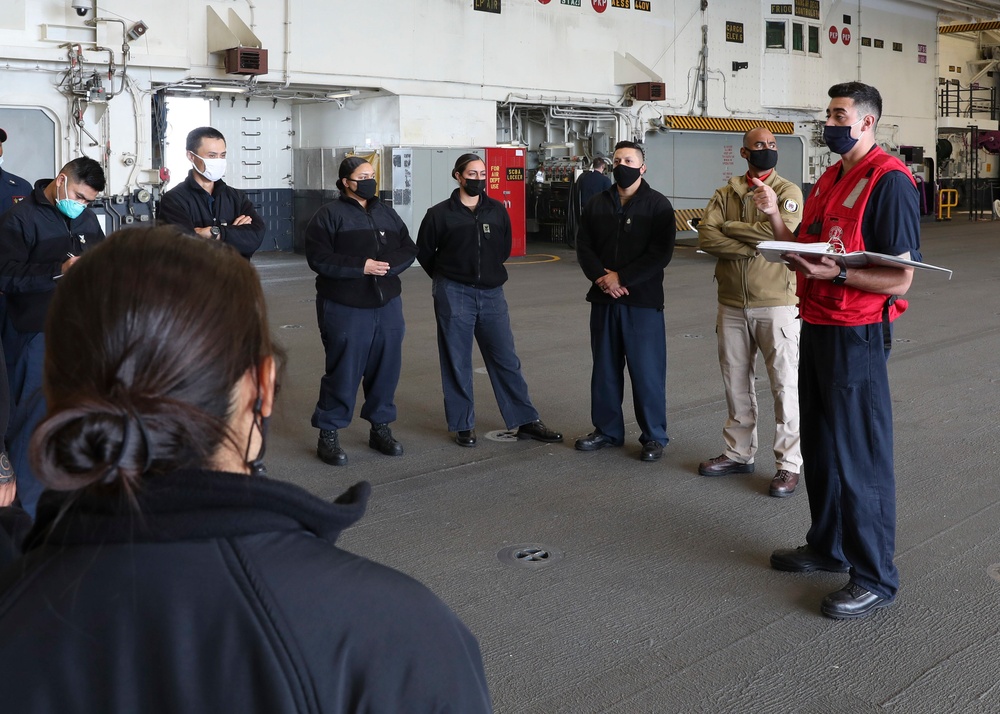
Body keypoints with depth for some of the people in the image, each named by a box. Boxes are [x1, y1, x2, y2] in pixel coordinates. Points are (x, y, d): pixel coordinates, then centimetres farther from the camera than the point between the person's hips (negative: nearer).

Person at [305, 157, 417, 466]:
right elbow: (318, 258, -13)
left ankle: (380, 428, 24)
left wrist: (388, 264, -10)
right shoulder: (329, 215, -4)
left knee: (386, 369, 9)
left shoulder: (386, 214, 15)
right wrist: (361, 266, -19)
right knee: (344, 372, -2)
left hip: (388, 305, 6)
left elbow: (409, 249, 11)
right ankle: (328, 435, 10)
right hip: (345, 309, -5)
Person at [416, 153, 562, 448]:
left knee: (506, 359, 5)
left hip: (491, 293, 3)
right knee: (457, 362, 3)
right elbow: (424, 252, 7)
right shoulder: (440, 213, -4)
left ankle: (526, 422, 11)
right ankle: (463, 425, 14)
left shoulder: (497, 211, 5)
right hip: (454, 295, -3)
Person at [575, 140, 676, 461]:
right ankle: (607, 430, 24)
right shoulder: (597, 205, 11)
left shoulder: (657, 205, -3)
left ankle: (654, 437, 10)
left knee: (647, 371, -1)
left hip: (643, 301, -5)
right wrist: (602, 278, -12)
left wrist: (621, 277, -17)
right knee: (605, 368, 12)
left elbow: (661, 253, -11)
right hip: (604, 300, 5)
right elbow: (584, 247, 6)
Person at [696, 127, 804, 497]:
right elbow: (705, 237, -7)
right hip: (732, 305, 5)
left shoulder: (787, 192, -3)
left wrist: (728, 227, -10)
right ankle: (738, 453, 27)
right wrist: (753, 246, -18)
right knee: (736, 382, 14)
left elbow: (777, 232, -21)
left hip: (776, 303, -4)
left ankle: (789, 463, 6)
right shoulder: (725, 194, 7)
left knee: (785, 384, -1)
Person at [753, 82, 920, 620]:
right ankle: (828, 548, 36)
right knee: (820, 448, 19)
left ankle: (875, 578, 9)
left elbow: (900, 277, -20)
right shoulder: (830, 179, 13)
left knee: (860, 457, -2)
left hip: (858, 334, -9)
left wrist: (835, 273, -29)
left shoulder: (889, 182, -15)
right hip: (816, 328, 9)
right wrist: (774, 216, 2)